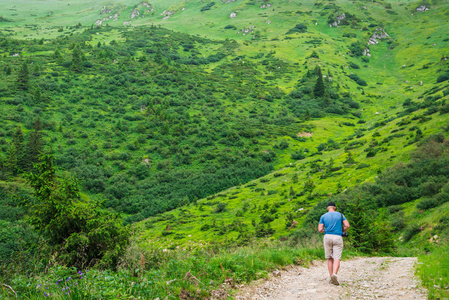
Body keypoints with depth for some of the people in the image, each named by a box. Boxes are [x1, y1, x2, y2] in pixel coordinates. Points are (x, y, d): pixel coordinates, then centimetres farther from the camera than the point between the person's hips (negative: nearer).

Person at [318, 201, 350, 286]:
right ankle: (334, 275, -27)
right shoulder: (340, 215, 8)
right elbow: (347, 225, 1)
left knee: (330, 258, 10)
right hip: (338, 237, -1)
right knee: (337, 258, -6)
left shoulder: (323, 216, 8)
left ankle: (331, 277, 8)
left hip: (327, 237, 1)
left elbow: (320, 229, 1)